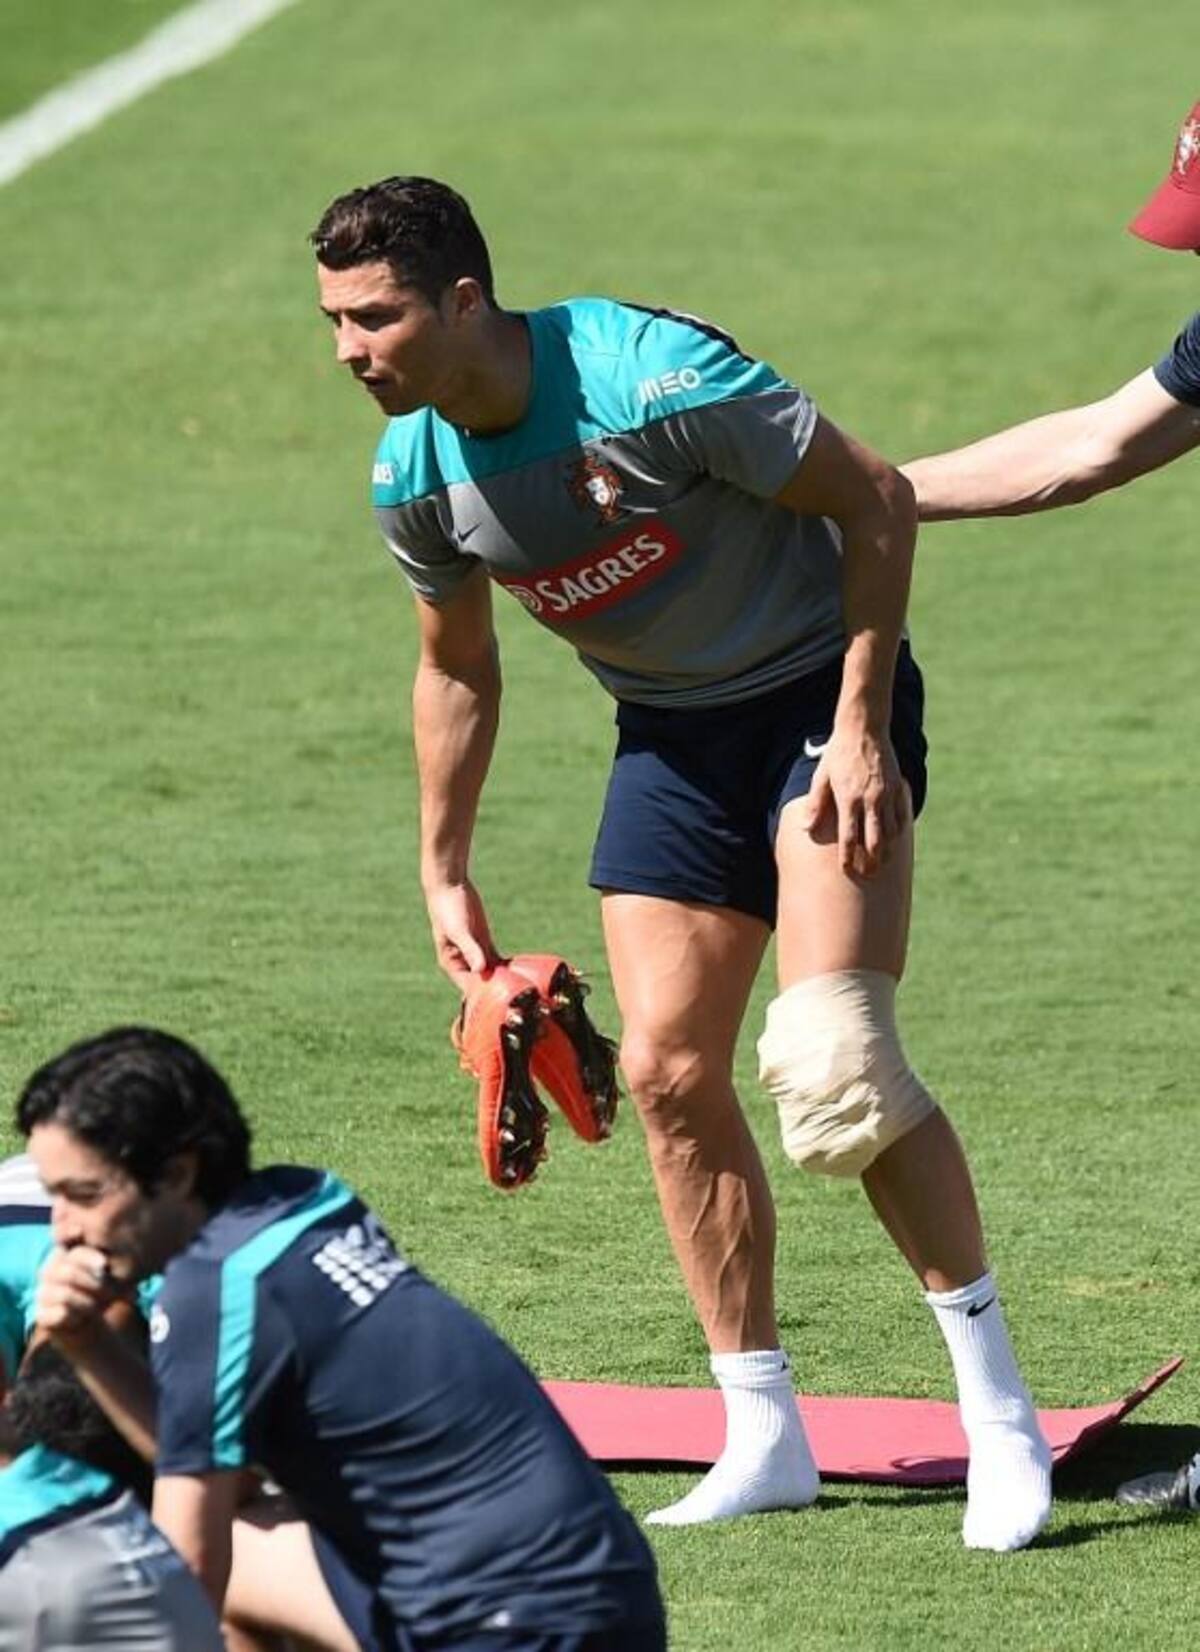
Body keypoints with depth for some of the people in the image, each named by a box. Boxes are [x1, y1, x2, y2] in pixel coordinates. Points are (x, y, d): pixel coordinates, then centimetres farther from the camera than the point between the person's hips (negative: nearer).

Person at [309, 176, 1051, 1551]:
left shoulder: (652, 379, -28)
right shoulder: (412, 478, -7)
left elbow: (877, 500, -18)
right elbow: (456, 670, 13)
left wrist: (861, 728, -20)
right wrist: (443, 873, 13)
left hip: (819, 693, -6)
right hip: (672, 738, 6)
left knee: (828, 1057, -20)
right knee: (666, 1069, -3)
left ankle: (1000, 1411, -9)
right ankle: (764, 1438, 9)